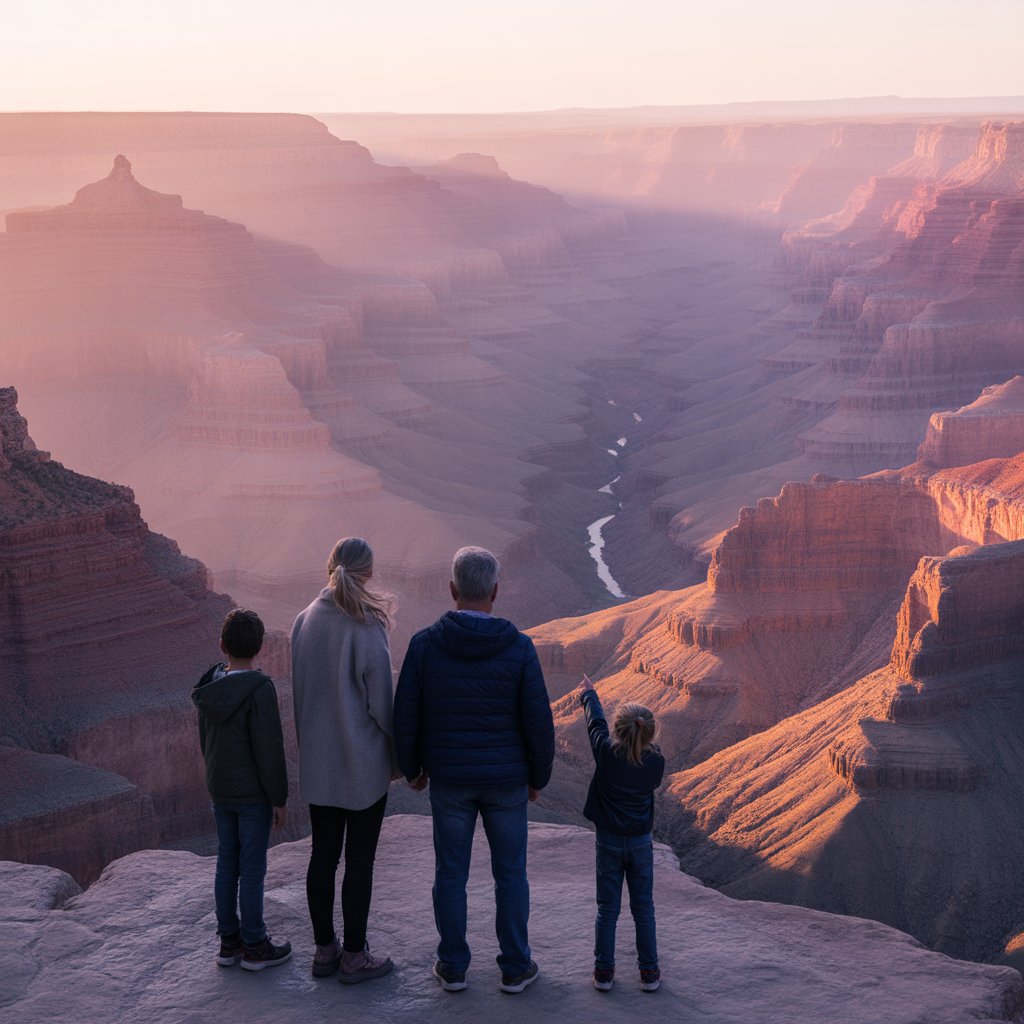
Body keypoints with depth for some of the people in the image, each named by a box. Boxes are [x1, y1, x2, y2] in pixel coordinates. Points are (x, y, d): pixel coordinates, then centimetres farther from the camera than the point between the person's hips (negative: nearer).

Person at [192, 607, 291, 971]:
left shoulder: (210, 687, 1)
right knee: (251, 869, 2)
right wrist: (279, 798, -10)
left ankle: (228, 941, 22)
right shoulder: (259, 689, -20)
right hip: (253, 794, -6)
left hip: (220, 791, 6)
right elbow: (269, 749, -18)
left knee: (226, 865, 14)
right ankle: (254, 946, 10)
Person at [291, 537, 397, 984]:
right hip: (363, 763, -5)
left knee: (322, 854, 13)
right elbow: (381, 701, -13)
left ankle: (324, 949, 23)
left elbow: (300, 688, 8)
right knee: (359, 859, 5)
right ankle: (354, 956, 13)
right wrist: (398, 755, 0)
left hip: (316, 762, 6)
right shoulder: (367, 629, -17)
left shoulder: (304, 621, 0)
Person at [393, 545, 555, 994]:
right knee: (510, 873, 13)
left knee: (450, 873, 13)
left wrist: (411, 768, 11)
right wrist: (538, 776, 6)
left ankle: (452, 966, 22)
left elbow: (405, 717, -5)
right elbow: (538, 721, -9)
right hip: (506, 780, 0)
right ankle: (515, 967, 20)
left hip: (449, 780, 1)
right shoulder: (518, 647, -12)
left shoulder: (425, 644, -10)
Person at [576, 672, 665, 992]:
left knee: (607, 909, 7)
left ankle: (603, 972, 12)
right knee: (643, 908, 10)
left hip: (609, 842, -1)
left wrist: (589, 695, 20)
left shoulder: (607, 753, -17)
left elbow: (596, 722, 1)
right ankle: (649, 972, 14)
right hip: (641, 843, 1)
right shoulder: (656, 762, -12)